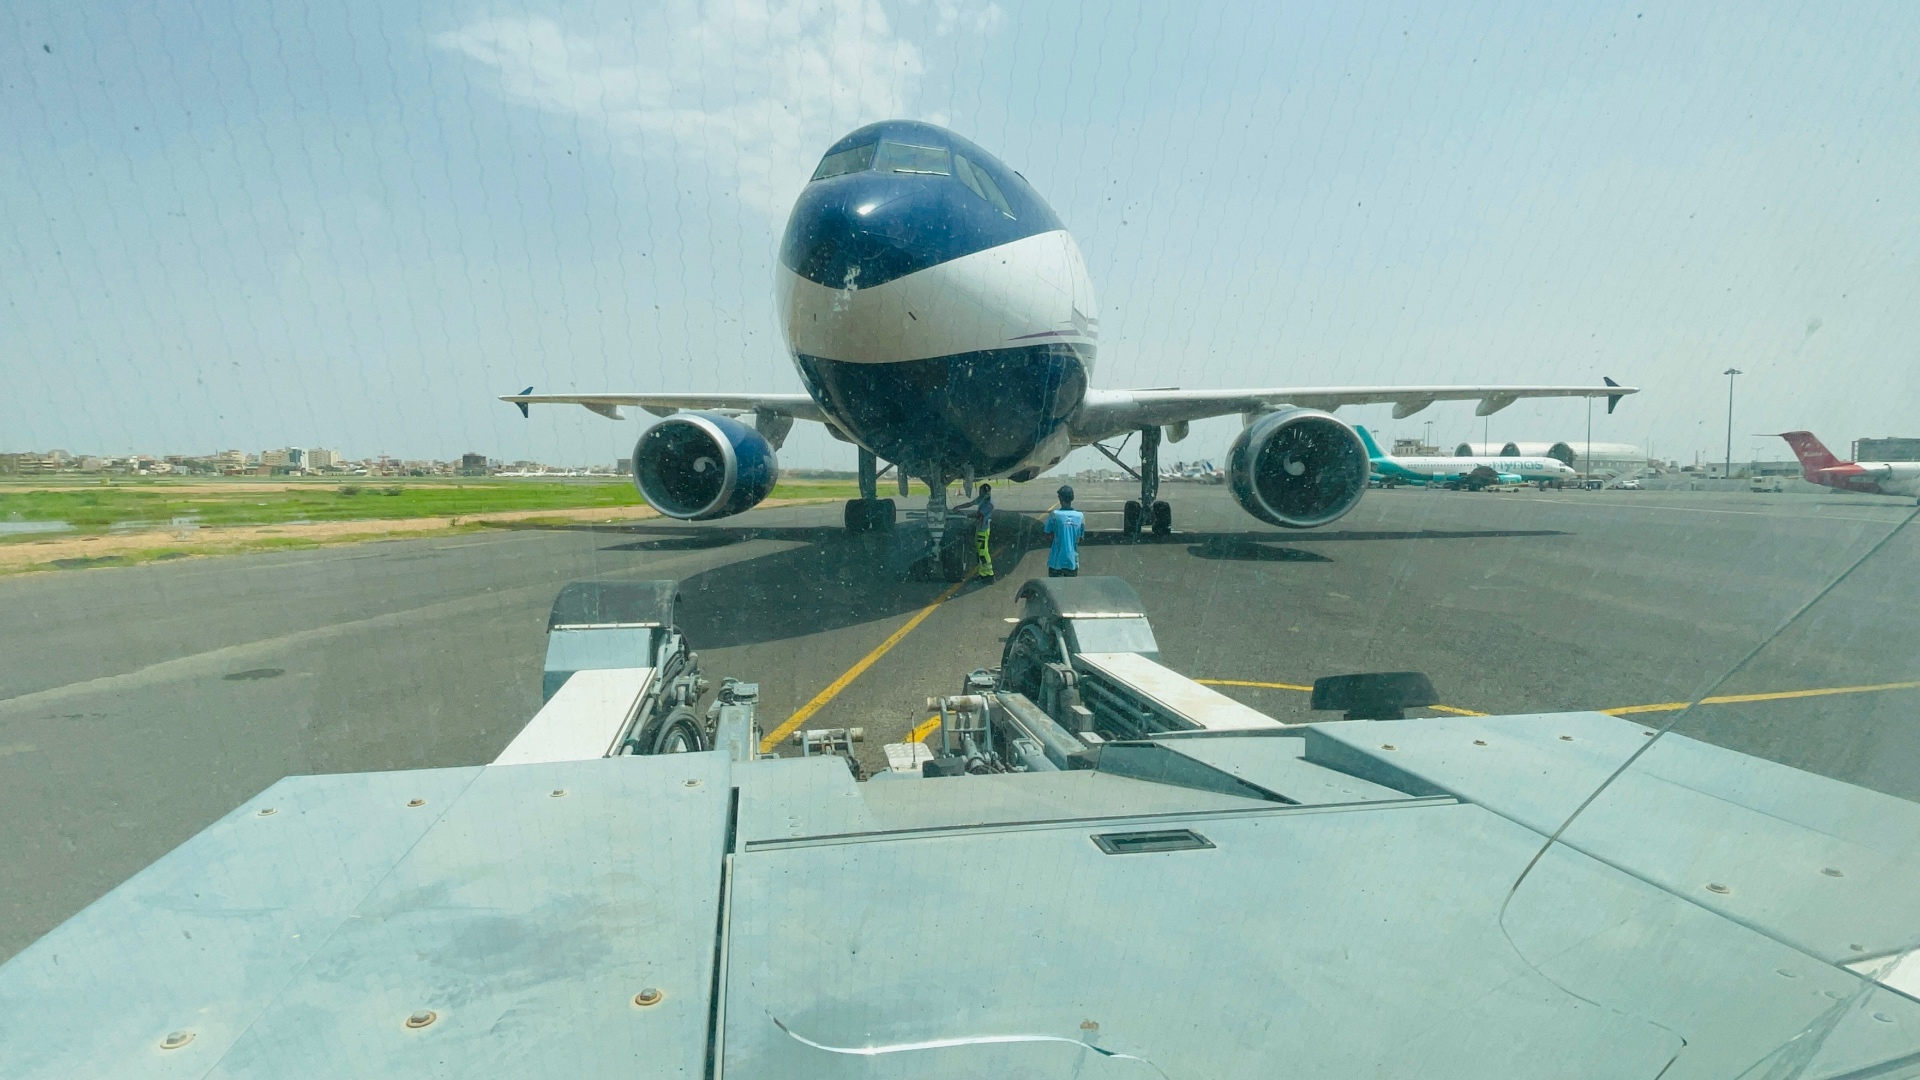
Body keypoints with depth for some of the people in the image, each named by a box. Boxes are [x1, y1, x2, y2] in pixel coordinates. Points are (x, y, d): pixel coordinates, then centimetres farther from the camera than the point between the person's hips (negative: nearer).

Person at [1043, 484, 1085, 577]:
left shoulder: (1054, 515, -11)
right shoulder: (1080, 516, -3)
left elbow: (1048, 534, -2)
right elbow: (1080, 539, 5)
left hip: (1056, 561, -2)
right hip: (1072, 561, 2)